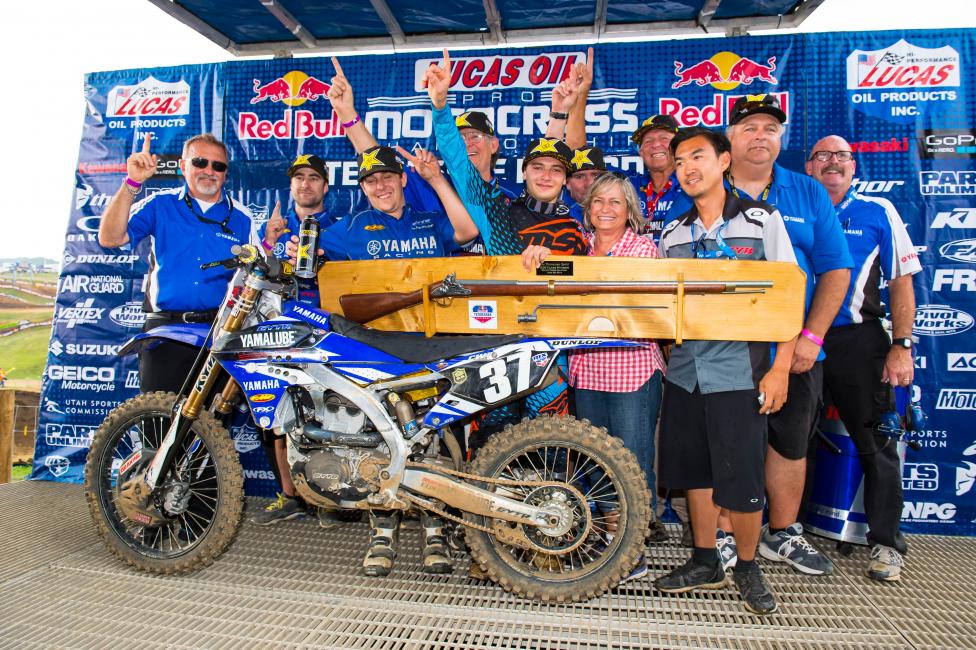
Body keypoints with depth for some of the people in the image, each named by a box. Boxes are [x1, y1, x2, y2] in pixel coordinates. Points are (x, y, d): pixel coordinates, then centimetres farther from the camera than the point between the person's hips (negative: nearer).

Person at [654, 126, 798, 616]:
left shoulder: (761, 220, 0)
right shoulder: (671, 234, 12)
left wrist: (780, 368, -10)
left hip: (738, 371, -4)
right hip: (683, 370, 4)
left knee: (742, 479, 0)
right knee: (695, 472, 12)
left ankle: (747, 567, 23)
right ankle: (705, 563, 28)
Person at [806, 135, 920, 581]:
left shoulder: (878, 213, 7)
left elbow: (901, 282, 4)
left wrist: (902, 346, -4)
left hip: (858, 342, -1)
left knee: (875, 442, 3)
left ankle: (885, 542, 16)